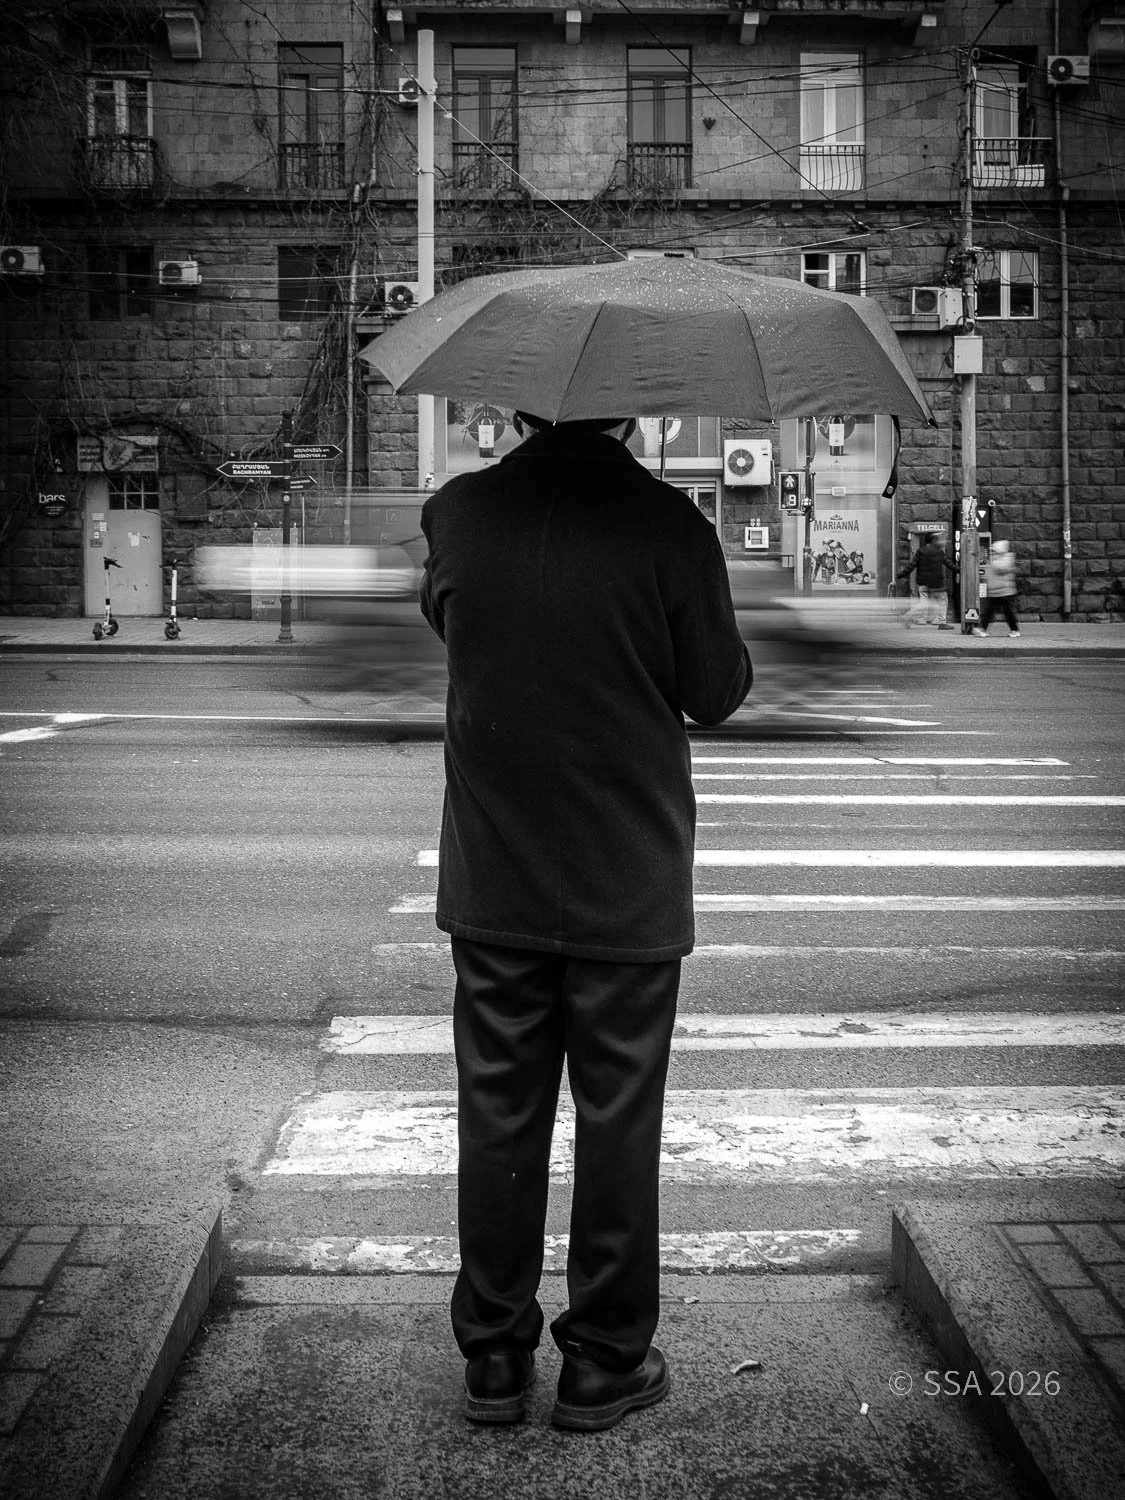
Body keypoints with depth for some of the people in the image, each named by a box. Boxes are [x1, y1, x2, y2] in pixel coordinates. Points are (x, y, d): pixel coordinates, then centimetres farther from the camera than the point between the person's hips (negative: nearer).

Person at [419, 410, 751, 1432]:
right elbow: (718, 694, -4)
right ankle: (607, 1362, 21)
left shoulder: (458, 513, -5)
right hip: (629, 888, -2)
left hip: (492, 886, 3)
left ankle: (494, 1355, 24)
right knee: (618, 1125, 9)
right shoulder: (667, 526, -15)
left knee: (498, 1119, 13)